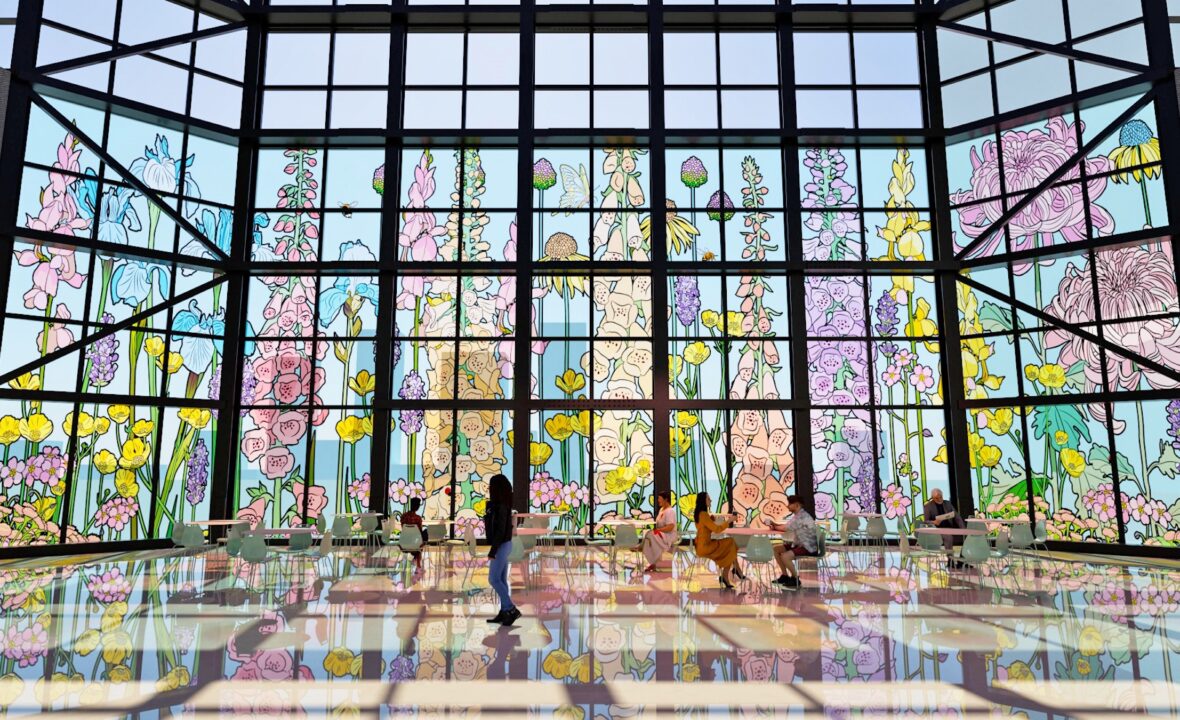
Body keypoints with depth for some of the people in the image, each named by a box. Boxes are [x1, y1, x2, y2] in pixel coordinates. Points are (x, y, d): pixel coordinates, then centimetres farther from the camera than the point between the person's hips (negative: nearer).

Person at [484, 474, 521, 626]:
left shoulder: (501, 506, -19)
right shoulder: (500, 504, 10)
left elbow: (500, 530, -22)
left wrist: (492, 550, -20)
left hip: (501, 546, -10)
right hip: (503, 545, 10)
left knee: (493, 579, -5)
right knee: (501, 580, 11)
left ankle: (511, 610, -2)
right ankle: (504, 612, 15)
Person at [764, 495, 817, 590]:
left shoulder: (802, 516, -22)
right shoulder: (797, 515, 11)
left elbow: (786, 528, -23)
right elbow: (786, 526, 13)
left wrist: (774, 527, -5)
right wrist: (774, 524, -4)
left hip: (809, 547, -10)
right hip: (800, 544, 10)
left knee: (785, 556, -27)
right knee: (776, 549, 7)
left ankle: (795, 579, -6)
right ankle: (785, 576, 14)